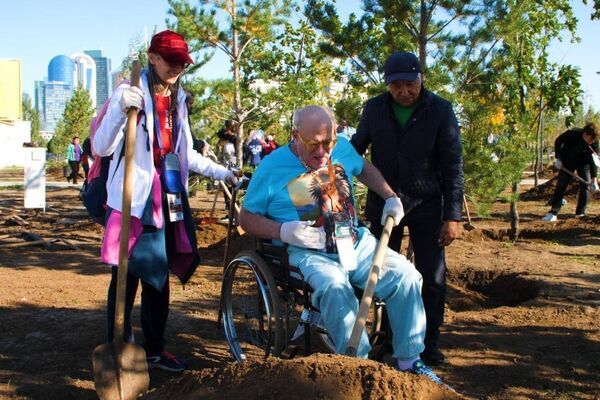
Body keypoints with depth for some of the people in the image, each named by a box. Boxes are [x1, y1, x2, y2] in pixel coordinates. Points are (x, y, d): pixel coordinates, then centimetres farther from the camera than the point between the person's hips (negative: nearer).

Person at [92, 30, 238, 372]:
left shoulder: (178, 100, 14)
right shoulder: (131, 93, -7)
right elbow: (101, 147, -17)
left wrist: (220, 172, 19)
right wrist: (121, 109, -32)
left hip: (168, 203, 7)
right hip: (134, 202, -6)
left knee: (158, 278, 13)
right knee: (126, 279, -1)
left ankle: (154, 348, 26)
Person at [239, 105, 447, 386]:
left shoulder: (342, 148, 9)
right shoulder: (272, 166, -3)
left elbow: (364, 169, 31)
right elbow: (246, 217, 1)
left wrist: (391, 198, 17)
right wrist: (283, 231, -16)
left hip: (357, 243, 5)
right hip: (308, 252, -4)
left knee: (405, 275, -16)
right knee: (334, 288, -36)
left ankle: (409, 361, -2)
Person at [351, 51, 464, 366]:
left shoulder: (440, 110, -11)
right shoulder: (374, 109, -5)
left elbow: (452, 165, -10)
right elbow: (357, 145, 13)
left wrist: (452, 215, -14)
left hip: (426, 204, -2)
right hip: (383, 202, 2)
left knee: (432, 277, 2)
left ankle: (430, 343, 16)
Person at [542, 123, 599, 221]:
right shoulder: (571, 134, -31)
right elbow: (558, 142, -11)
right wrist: (558, 158, -13)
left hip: (583, 162, 1)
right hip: (568, 161, -1)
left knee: (586, 185, -6)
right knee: (561, 185, -6)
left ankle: (580, 213, 4)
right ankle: (553, 213, -10)